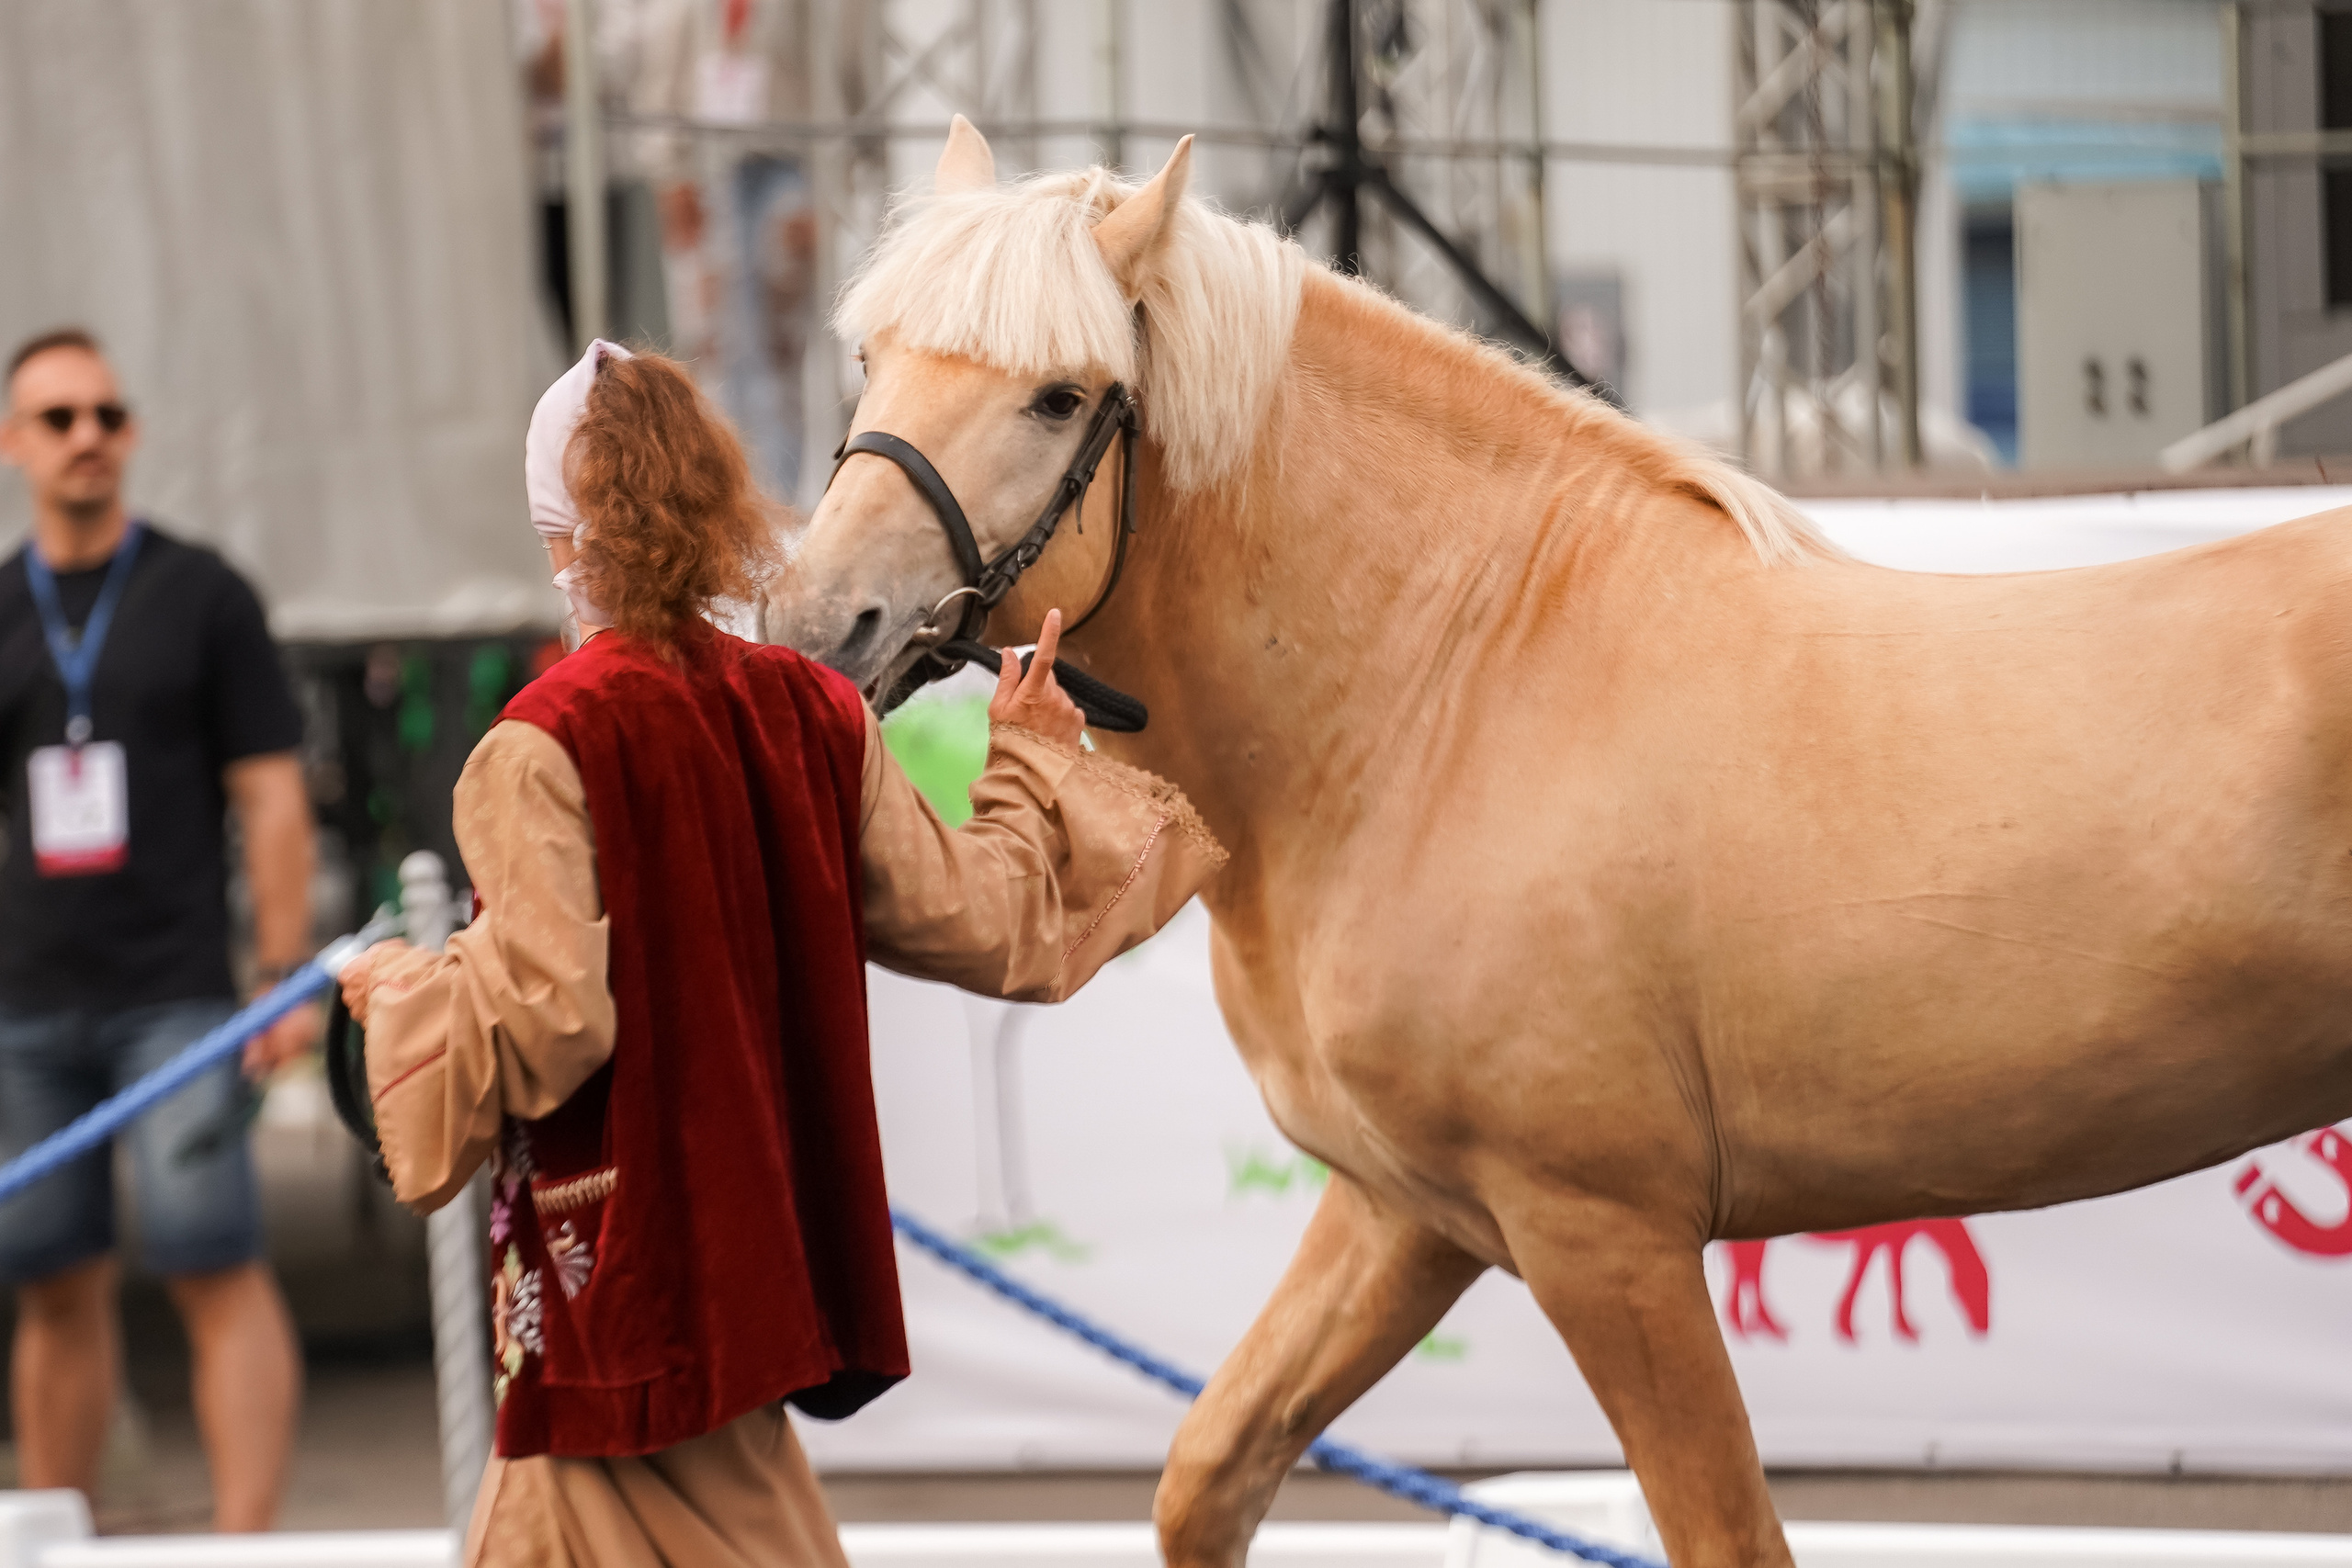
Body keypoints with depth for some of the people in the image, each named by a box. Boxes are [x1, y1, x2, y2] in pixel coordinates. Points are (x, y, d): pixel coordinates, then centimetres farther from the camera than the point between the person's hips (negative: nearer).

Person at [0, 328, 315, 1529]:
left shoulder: (199, 595, 3)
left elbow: (272, 796, 1)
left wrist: (287, 975, -6)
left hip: (175, 996, -3)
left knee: (214, 1270, -11)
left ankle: (244, 1539, -12)